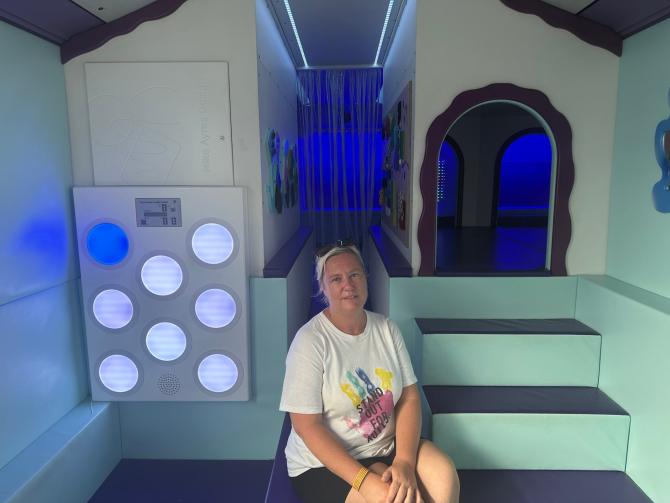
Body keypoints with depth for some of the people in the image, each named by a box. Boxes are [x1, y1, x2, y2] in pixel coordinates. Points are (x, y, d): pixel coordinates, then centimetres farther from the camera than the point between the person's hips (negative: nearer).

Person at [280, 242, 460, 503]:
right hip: (325, 462, -4)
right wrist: (363, 480, -24)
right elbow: (307, 426, -17)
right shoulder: (310, 340, -16)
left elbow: (409, 396, -2)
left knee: (444, 474, -20)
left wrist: (405, 462, -17)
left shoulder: (387, 329, 0)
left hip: (388, 447, 5)